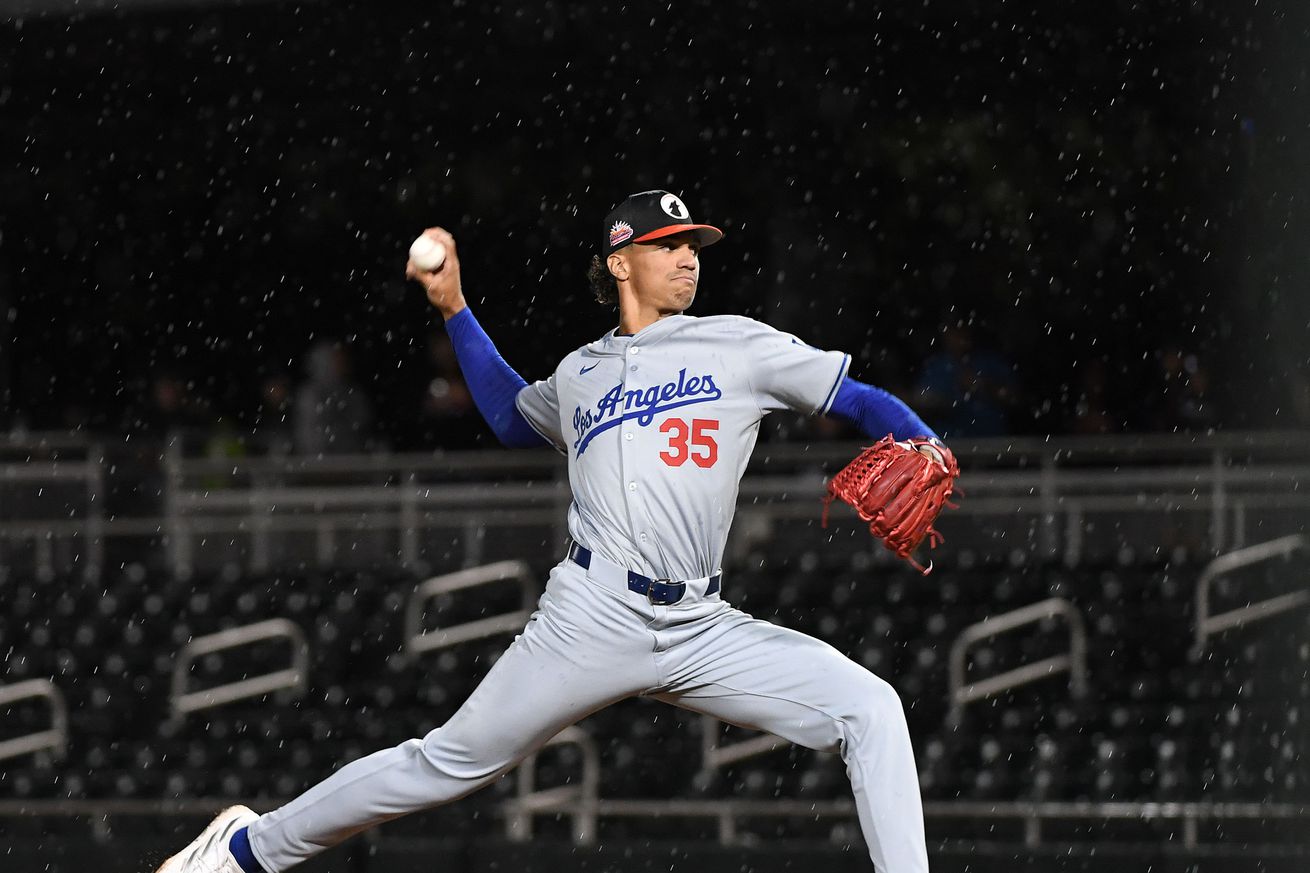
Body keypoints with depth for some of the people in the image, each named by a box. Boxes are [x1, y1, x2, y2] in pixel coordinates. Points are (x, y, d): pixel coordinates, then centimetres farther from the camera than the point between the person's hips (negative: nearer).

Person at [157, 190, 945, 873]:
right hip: (595, 617, 0)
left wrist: (923, 448, -13)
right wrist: (454, 308, 33)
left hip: (703, 628, 0)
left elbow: (860, 400, 6)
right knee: (451, 763, 0)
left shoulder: (737, 345, 9)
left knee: (869, 708, -17)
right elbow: (512, 417, 38)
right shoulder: (578, 375, 16)